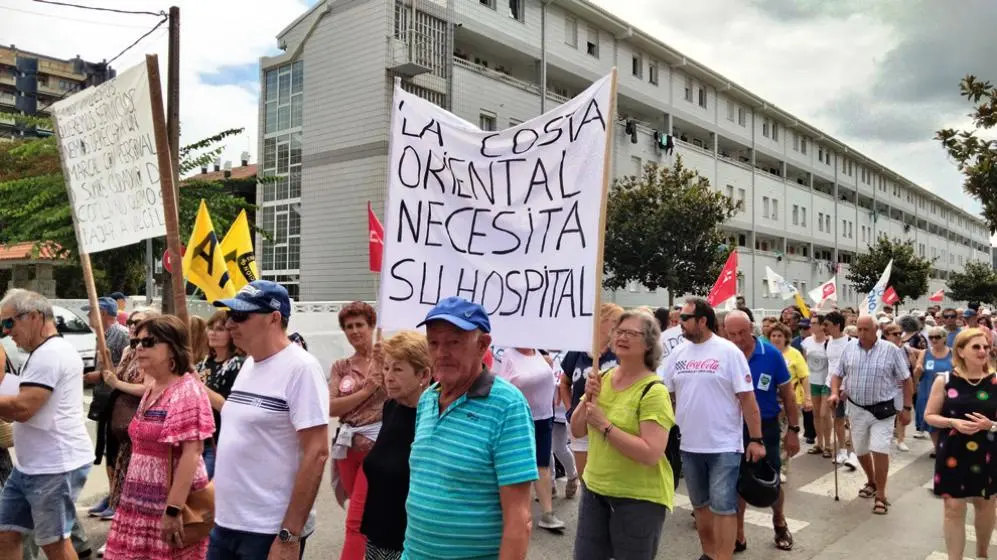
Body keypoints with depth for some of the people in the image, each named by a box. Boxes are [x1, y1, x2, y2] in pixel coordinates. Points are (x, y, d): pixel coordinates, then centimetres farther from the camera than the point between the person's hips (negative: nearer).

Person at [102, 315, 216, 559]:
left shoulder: (186, 390, -17)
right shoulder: (151, 389, 11)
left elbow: (191, 453, -22)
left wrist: (174, 509, -24)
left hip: (168, 505, -8)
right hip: (141, 503, 8)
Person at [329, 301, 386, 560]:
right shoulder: (340, 367, 9)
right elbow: (331, 407, -2)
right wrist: (365, 391, -12)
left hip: (377, 441, -5)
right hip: (347, 443, 5)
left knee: (356, 520, -6)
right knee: (367, 515, 16)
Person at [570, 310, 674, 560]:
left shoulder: (653, 391, -17)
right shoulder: (603, 378, 3)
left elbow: (651, 454, -25)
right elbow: (576, 431, 6)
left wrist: (605, 425, -24)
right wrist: (588, 398, -10)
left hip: (639, 497, -6)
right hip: (595, 488, 6)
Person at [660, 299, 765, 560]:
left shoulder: (728, 352, -10)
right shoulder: (678, 352, 4)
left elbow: (747, 398, -9)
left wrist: (756, 439, -11)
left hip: (724, 446, -5)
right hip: (689, 445, 5)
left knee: (723, 506, -2)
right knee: (700, 504, 17)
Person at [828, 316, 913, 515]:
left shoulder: (891, 350, -9)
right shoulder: (849, 349, 0)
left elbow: (906, 380, -3)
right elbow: (837, 374, 9)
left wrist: (907, 408, -5)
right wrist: (835, 393, -9)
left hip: (882, 409, -4)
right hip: (856, 409, 4)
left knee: (880, 451, -11)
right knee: (860, 451, 15)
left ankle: (881, 495, 3)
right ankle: (871, 482, 41)